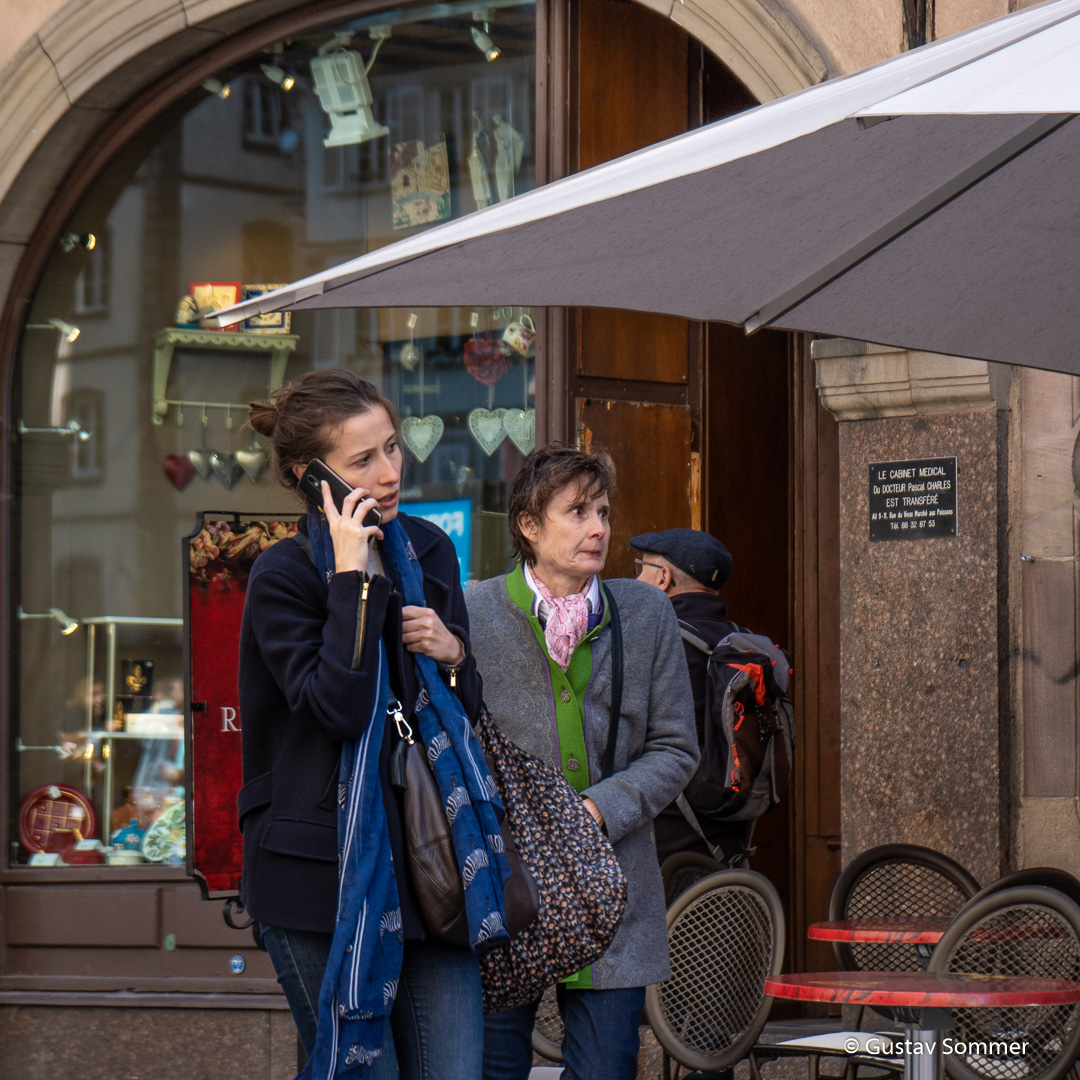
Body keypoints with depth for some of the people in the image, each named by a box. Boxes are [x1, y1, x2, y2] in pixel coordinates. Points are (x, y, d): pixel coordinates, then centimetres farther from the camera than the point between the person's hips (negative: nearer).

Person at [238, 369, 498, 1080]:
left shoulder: (428, 550, 11)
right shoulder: (282, 576, -6)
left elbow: (471, 708, 19)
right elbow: (339, 707, -19)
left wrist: (452, 653, -3)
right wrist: (352, 579, -17)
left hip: (429, 857, 5)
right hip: (325, 876, -5)